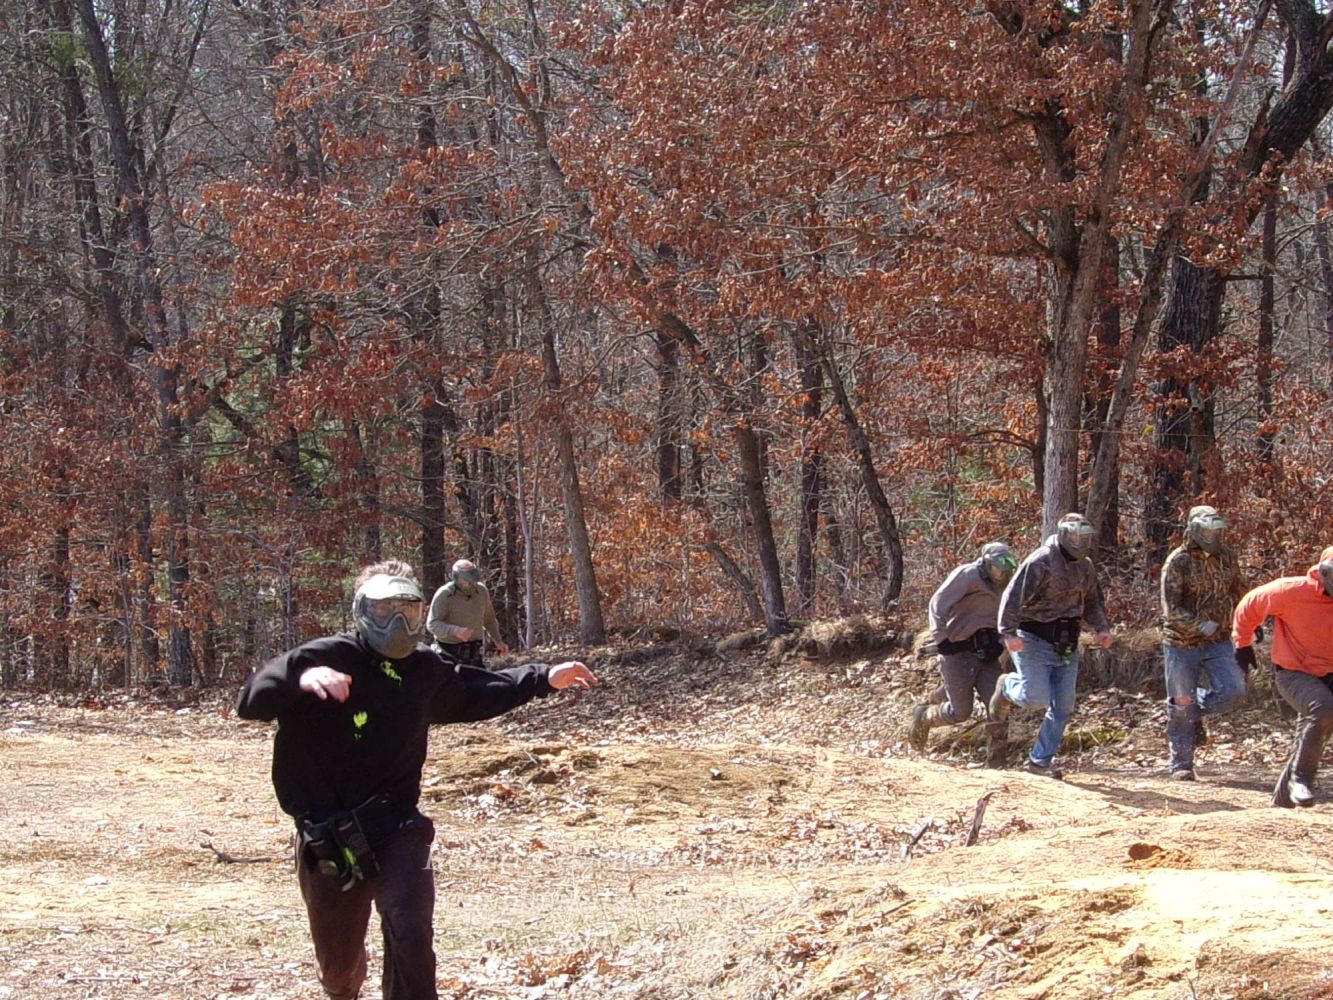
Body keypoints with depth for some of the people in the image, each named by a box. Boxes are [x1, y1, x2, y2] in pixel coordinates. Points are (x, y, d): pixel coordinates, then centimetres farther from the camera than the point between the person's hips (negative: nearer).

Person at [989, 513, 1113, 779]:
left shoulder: (1085, 567, 12)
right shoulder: (1041, 562, -14)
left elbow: (1092, 602, 25)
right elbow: (1013, 596, -19)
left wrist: (1102, 628, 7)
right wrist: (1009, 632, -29)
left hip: (1067, 645, 7)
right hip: (1035, 641, -7)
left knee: (1062, 708, 3)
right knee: (1036, 697, -14)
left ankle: (1040, 760, 13)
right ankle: (1007, 687, 20)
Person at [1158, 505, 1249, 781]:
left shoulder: (1226, 556, 4)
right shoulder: (1178, 562, -13)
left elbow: (1238, 592, 20)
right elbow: (1171, 609, -19)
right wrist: (1200, 625, -30)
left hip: (1218, 642, 4)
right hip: (1182, 644, -4)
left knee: (1233, 690, -13)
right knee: (1181, 706, 0)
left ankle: (1197, 713, 17)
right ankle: (1181, 765, 12)